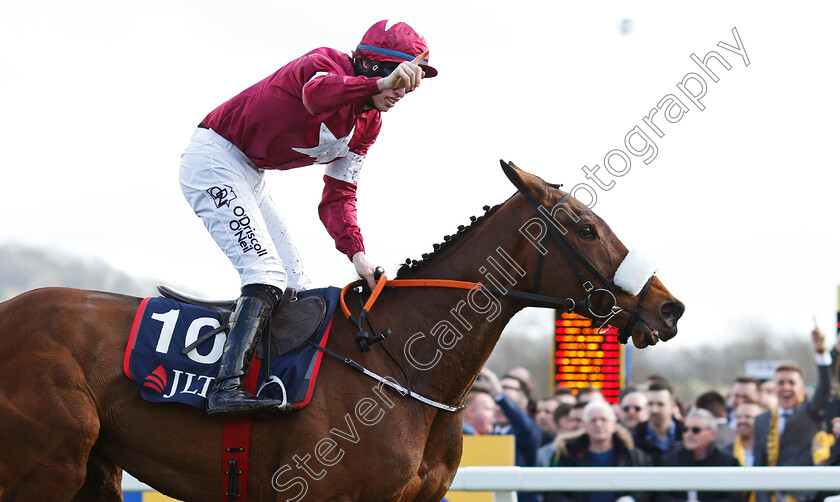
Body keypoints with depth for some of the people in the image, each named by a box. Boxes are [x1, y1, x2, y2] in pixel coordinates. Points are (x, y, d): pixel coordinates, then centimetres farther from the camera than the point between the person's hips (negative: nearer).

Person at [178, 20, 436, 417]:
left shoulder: (368, 125, 5)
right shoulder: (327, 63, -18)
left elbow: (338, 195, 3)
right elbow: (317, 94, -44)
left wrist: (355, 251, -13)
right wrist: (379, 84, -53)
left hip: (248, 177, 10)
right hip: (214, 158, -10)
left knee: (294, 286, 9)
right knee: (266, 273, -23)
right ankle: (227, 386, -31)